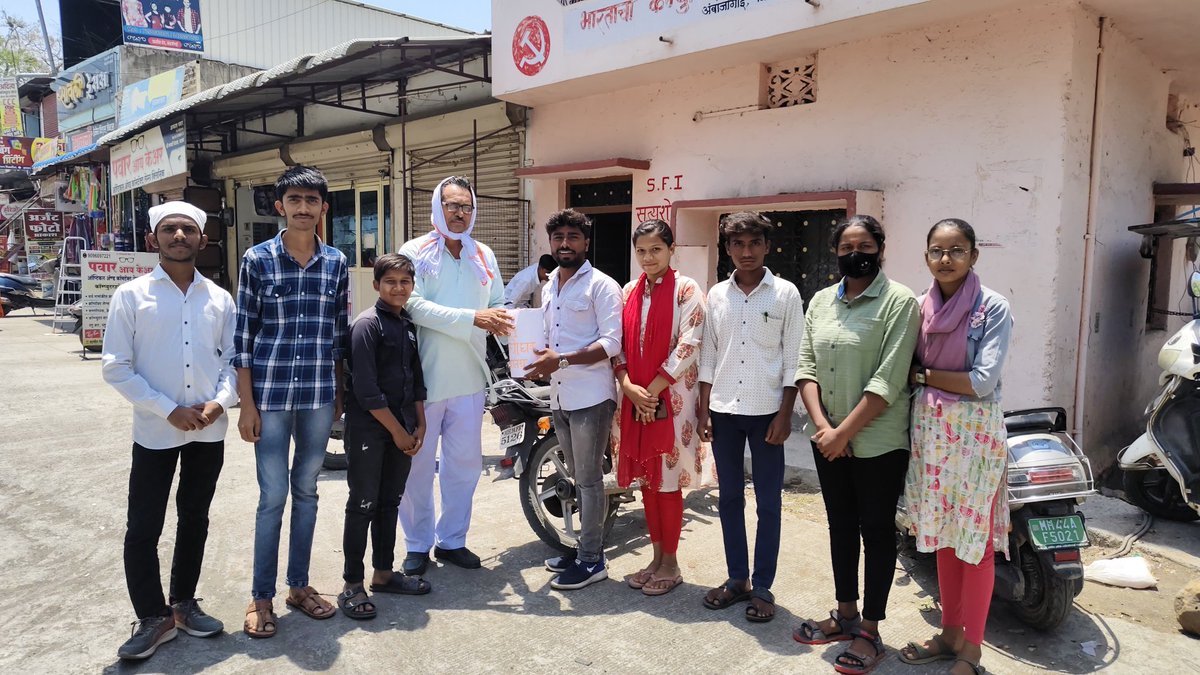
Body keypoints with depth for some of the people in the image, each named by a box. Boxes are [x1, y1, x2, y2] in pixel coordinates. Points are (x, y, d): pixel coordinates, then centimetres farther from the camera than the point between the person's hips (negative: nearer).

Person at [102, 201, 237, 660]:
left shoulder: (219, 298, 5)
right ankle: (153, 618, 19)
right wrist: (168, 410, -14)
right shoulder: (131, 295, -3)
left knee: (194, 519, 14)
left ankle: (183, 603, 31)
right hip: (155, 431, -2)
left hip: (208, 431, 3)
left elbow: (232, 358, 7)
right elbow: (116, 367, -6)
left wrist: (220, 402, -11)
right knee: (143, 527, 2)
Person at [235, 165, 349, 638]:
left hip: (320, 397, 3)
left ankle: (299, 585, 27)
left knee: (306, 493, 13)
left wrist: (340, 394, 10)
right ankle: (261, 596, 18)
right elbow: (243, 335, -3)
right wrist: (246, 403, -6)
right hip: (270, 395, -3)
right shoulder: (257, 260, -3)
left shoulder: (336, 263, 5)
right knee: (273, 497, 2)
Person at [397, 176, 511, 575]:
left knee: (464, 462, 12)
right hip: (424, 376, -4)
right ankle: (418, 545, 22)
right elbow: (414, 305, -16)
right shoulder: (415, 252, -3)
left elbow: (498, 305, 8)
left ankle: (452, 540, 28)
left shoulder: (484, 256, 11)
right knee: (418, 463, 6)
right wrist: (472, 318, -22)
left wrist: (503, 323, -16)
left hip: (469, 377, 4)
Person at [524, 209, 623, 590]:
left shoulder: (601, 286, -8)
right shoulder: (550, 288, 17)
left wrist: (562, 360, -23)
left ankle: (592, 561, 8)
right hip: (559, 397, 8)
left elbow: (611, 342, -16)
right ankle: (586, 547, 26)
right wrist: (539, 365, 5)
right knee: (578, 478, 15)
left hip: (590, 396, -8)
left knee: (589, 479, -2)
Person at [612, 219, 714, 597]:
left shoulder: (686, 290, -6)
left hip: (671, 399, -5)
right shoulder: (629, 292, 11)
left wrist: (653, 389, -14)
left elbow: (689, 346, -13)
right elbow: (619, 344, 9)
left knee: (668, 482, 2)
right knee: (647, 481, 12)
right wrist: (628, 384, -7)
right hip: (635, 399, 5)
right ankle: (657, 556, 26)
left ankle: (670, 564, 16)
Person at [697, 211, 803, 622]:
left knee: (768, 503, 4)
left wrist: (784, 416, -8)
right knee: (729, 498, 11)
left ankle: (762, 587, 16)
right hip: (723, 411, 4)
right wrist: (704, 411, 4)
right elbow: (707, 358, 9)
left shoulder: (785, 294, -2)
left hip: (766, 412, -3)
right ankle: (736, 579, 25)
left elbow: (792, 360, -3)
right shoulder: (717, 295, 7)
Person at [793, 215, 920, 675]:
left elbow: (889, 380, -16)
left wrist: (844, 432, -16)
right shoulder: (821, 300, 9)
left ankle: (869, 630, 19)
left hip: (877, 442, -5)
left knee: (876, 530, 7)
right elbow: (806, 366, 4)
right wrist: (821, 425, -9)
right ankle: (846, 614, 32)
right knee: (840, 525, 16)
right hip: (828, 439, 5)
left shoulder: (898, 302, -9)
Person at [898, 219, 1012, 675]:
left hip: (974, 431, -5)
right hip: (929, 428, 5)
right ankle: (950, 633, 29)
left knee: (975, 540, 3)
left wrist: (925, 375, -10)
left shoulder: (993, 308, -10)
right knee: (942, 535, 14)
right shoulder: (921, 305, 6)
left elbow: (983, 380, -17)